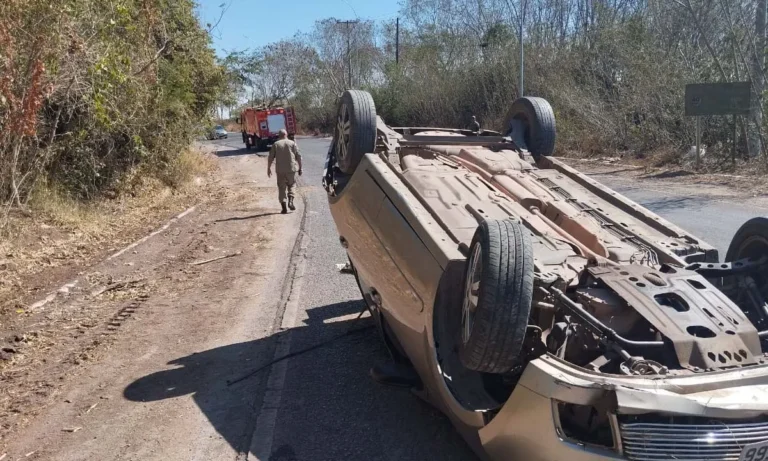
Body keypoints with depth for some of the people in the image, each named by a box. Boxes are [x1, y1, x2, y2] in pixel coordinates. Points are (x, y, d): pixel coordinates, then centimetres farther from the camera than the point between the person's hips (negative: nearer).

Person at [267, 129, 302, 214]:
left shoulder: (275, 144, 3)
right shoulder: (292, 143, 4)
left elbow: (270, 158, 1)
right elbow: (298, 157, 2)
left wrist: (268, 168, 9)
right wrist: (300, 168, 10)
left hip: (280, 170, 0)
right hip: (291, 169, 0)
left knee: (281, 188, 7)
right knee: (292, 184, 18)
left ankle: (284, 207, 2)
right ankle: (290, 201, -3)